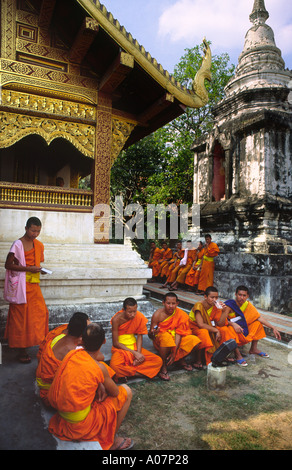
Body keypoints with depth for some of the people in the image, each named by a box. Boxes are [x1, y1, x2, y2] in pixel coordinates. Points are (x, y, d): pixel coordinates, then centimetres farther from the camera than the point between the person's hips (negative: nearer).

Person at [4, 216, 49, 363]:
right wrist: (28, 268, -18)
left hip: (34, 285, 6)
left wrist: (39, 269, -1)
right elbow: (8, 265, -12)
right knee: (21, 317, 2)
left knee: (41, 312, 3)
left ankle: (41, 343, 20)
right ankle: (21, 351, 13)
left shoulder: (38, 245, 10)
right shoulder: (18, 244, -10)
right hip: (21, 285, -6)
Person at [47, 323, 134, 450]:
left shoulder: (72, 353, -7)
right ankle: (112, 440, 16)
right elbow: (115, 392, -6)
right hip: (79, 422, -6)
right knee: (126, 391, 2)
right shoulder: (99, 368, -23)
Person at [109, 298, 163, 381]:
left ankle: (127, 373, -17)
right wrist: (134, 353, -19)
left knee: (158, 361, -15)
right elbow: (115, 343, -14)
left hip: (134, 346, 4)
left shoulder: (140, 317, -10)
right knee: (114, 366, -38)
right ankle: (138, 373, -14)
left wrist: (138, 353, -16)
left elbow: (139, 336, 1)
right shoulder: (117, 319, -19)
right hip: (120, 348, -4)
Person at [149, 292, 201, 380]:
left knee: (194, 341, -22)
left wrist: (174, 352, -24)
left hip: (177, 340, 3)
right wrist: (153, 333, -40)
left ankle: (181, 359, 7)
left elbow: (178, 334, -15)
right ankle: (163, 367, -21)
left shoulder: (181, 314, -12)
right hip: (160, 338, -3)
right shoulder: (158, 314, -18)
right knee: (166, 337, -39)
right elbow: (150, 336, -14)